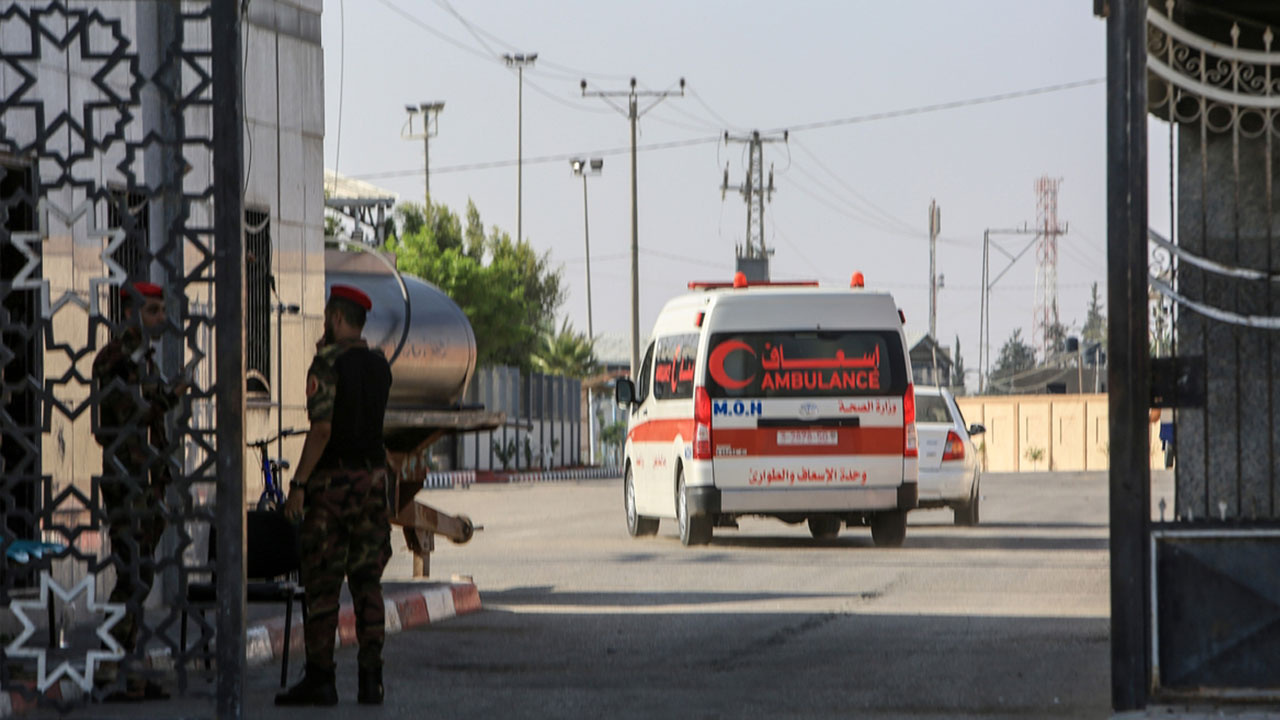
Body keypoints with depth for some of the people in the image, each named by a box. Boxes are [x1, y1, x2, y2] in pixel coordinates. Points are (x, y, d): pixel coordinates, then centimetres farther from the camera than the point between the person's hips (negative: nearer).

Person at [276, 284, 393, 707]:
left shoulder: (328, 363, -11)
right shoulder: (380, 366, 10)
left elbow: (322, 429, -18)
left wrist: (298, 484, -15)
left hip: (333, 480, -6)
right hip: (373, 479, 6)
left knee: (322, 584, -1)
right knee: (367, 581, 8)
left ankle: (320, 679, -1)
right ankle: (371, 676, 2)